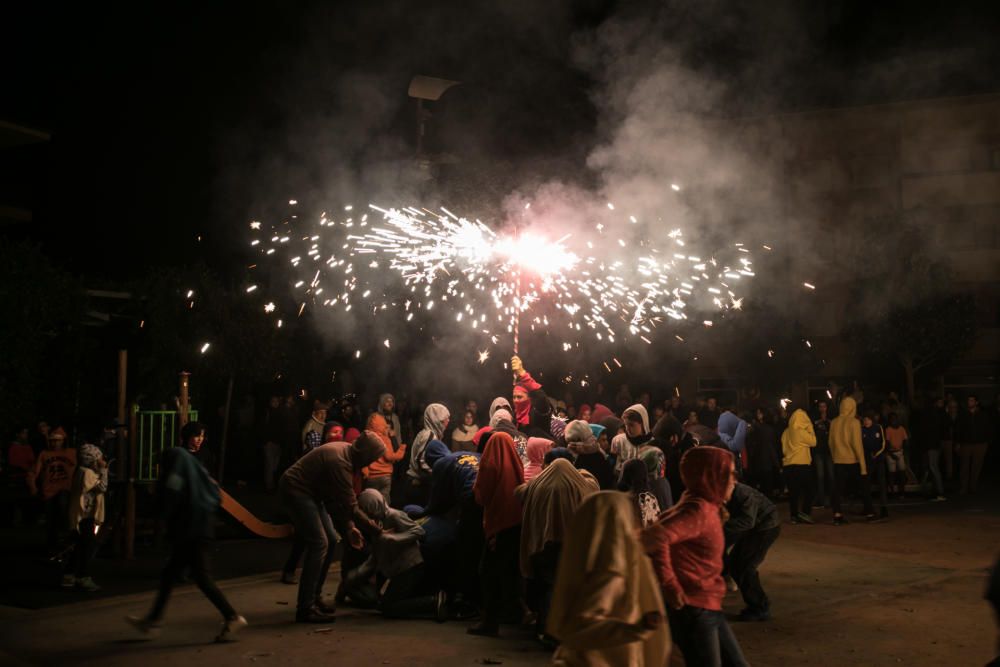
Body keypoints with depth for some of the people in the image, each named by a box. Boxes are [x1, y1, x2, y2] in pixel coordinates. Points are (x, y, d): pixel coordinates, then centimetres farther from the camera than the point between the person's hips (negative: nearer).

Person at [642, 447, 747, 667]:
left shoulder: (707, 507, 11)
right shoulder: (698, 510, -19)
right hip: (693, 609, -10)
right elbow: (654, 537, -33)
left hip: (708, 608, 10)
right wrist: (669, 586, -26)